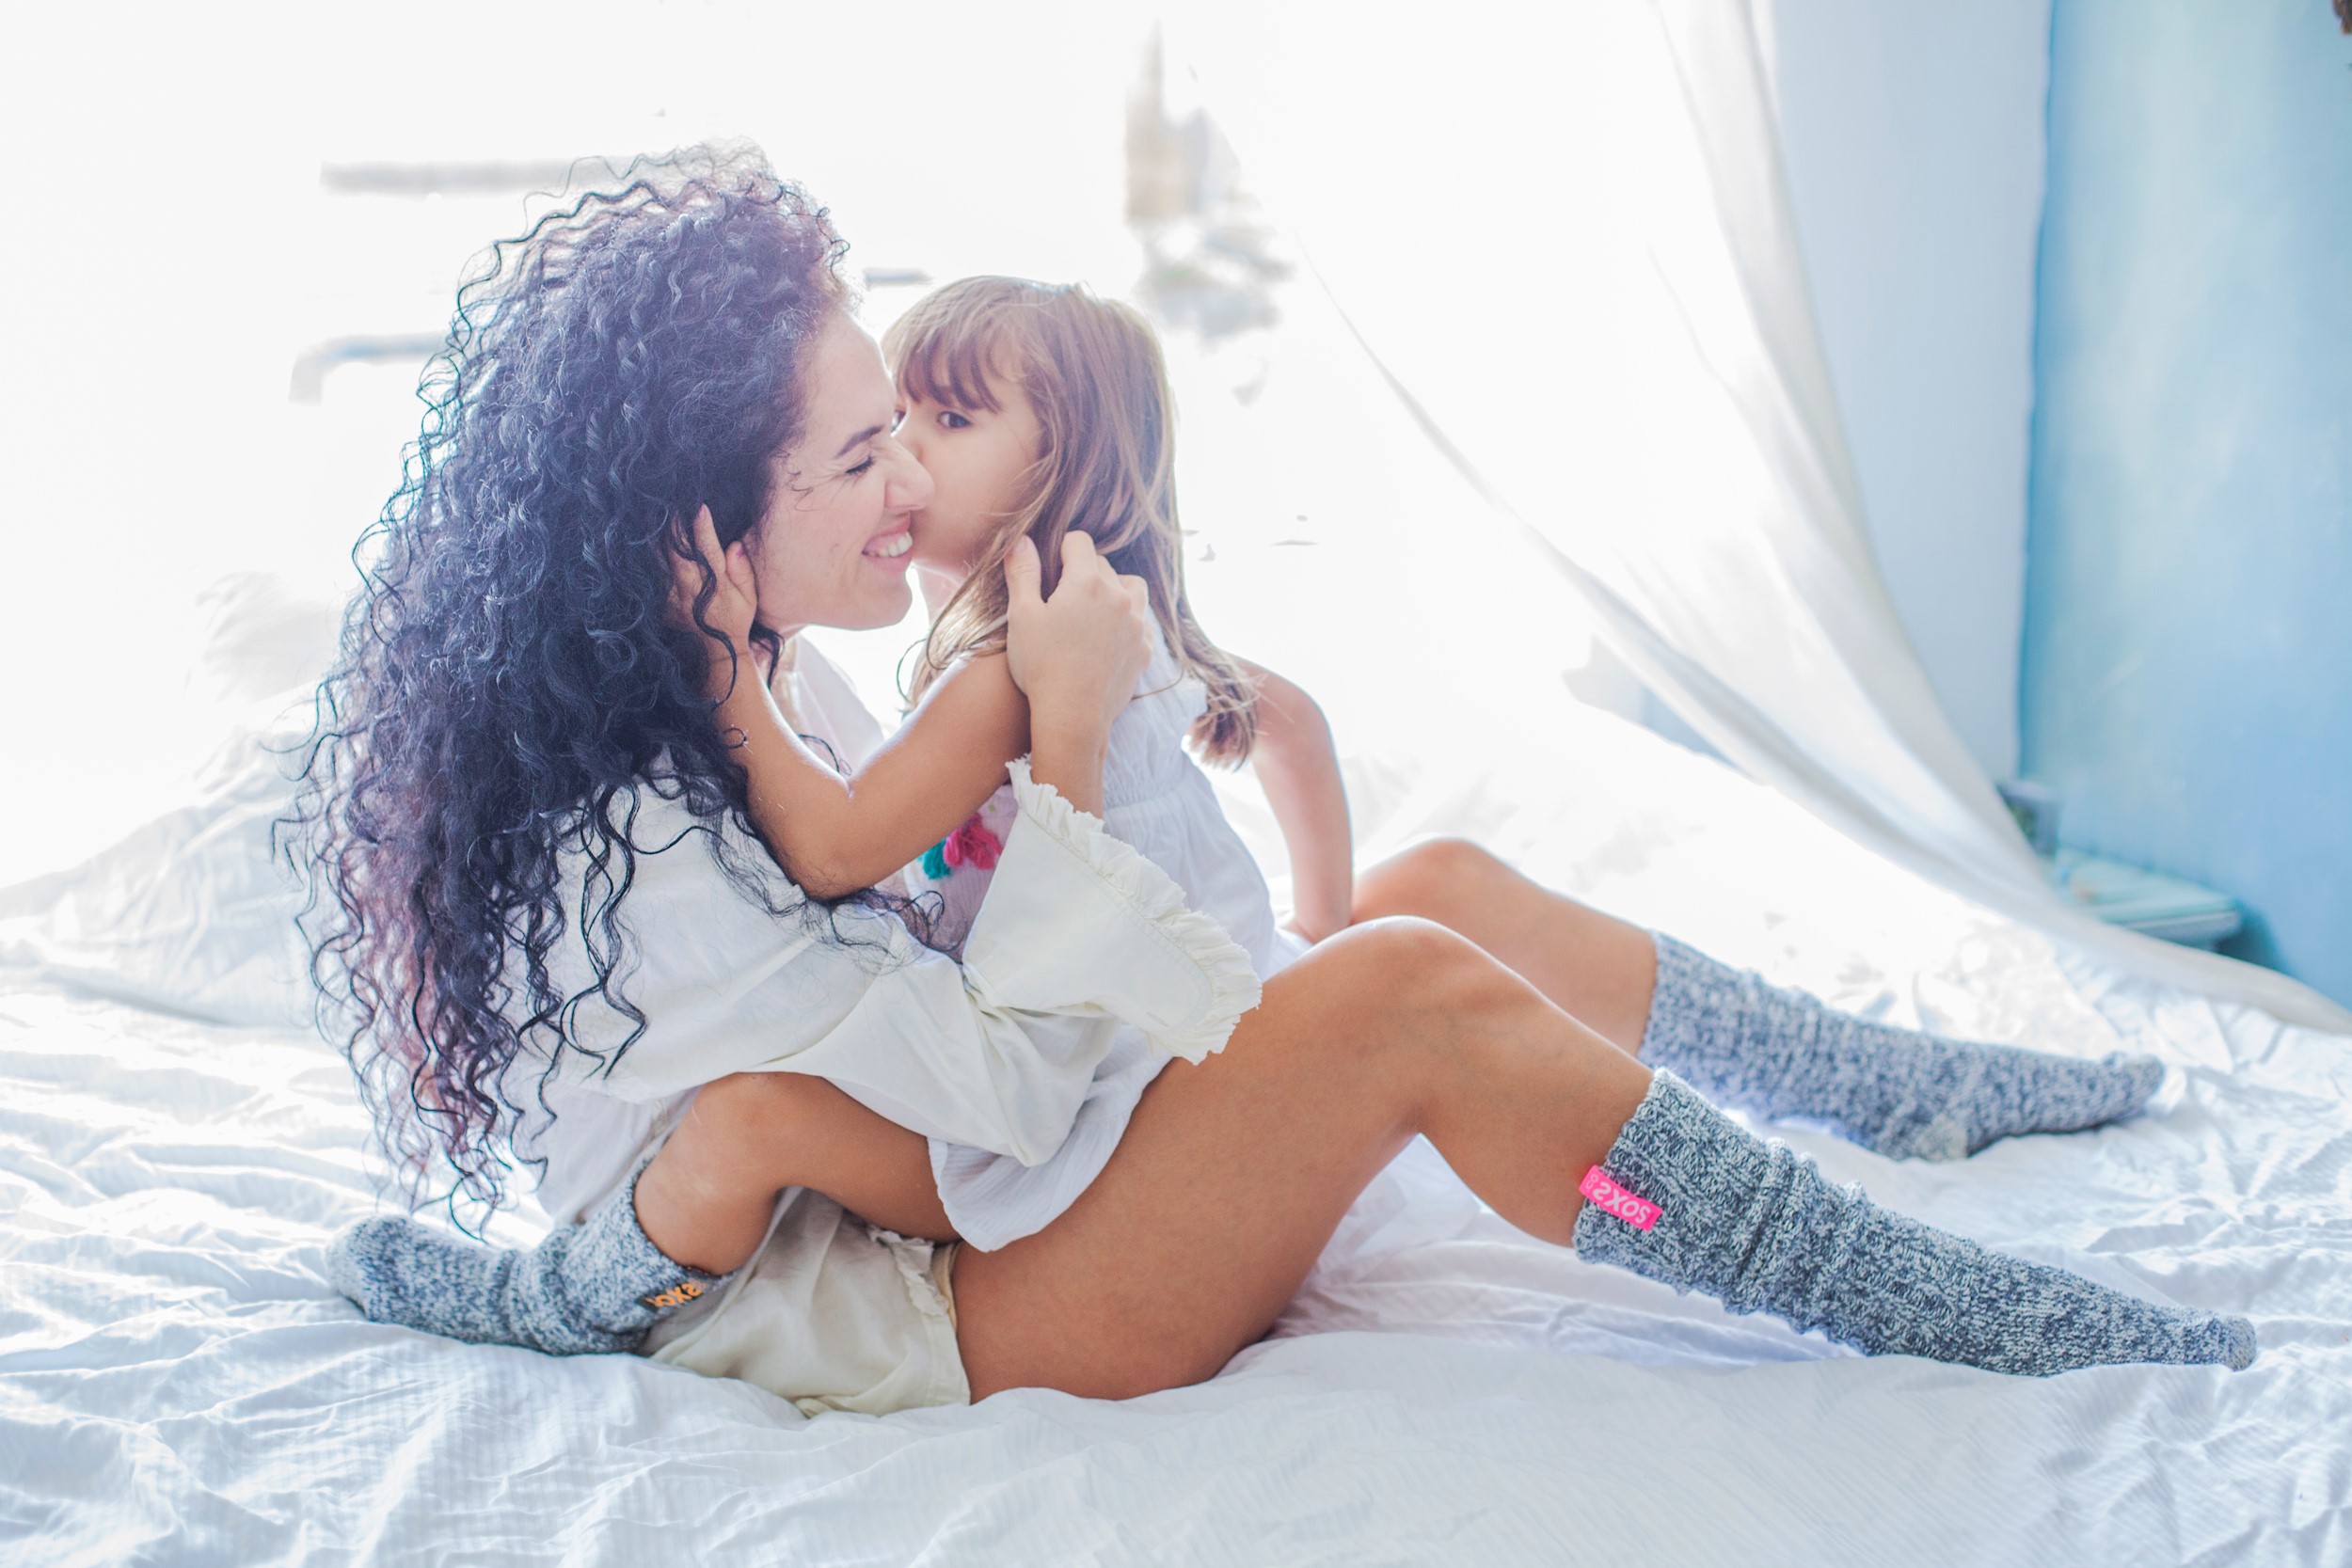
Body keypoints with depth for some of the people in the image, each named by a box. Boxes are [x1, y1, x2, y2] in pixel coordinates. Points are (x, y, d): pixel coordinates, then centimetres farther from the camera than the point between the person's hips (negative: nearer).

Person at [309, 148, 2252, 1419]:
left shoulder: (737, 682, 2)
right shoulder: (626, 847, -28)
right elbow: (981, 1104, -25)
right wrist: (1068, 757, -24)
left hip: (952, 1205, 10)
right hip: (914, 1328, -10)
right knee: (1412, 991, -26)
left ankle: (1925, 1091, 21)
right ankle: (1997, 1325, -14)